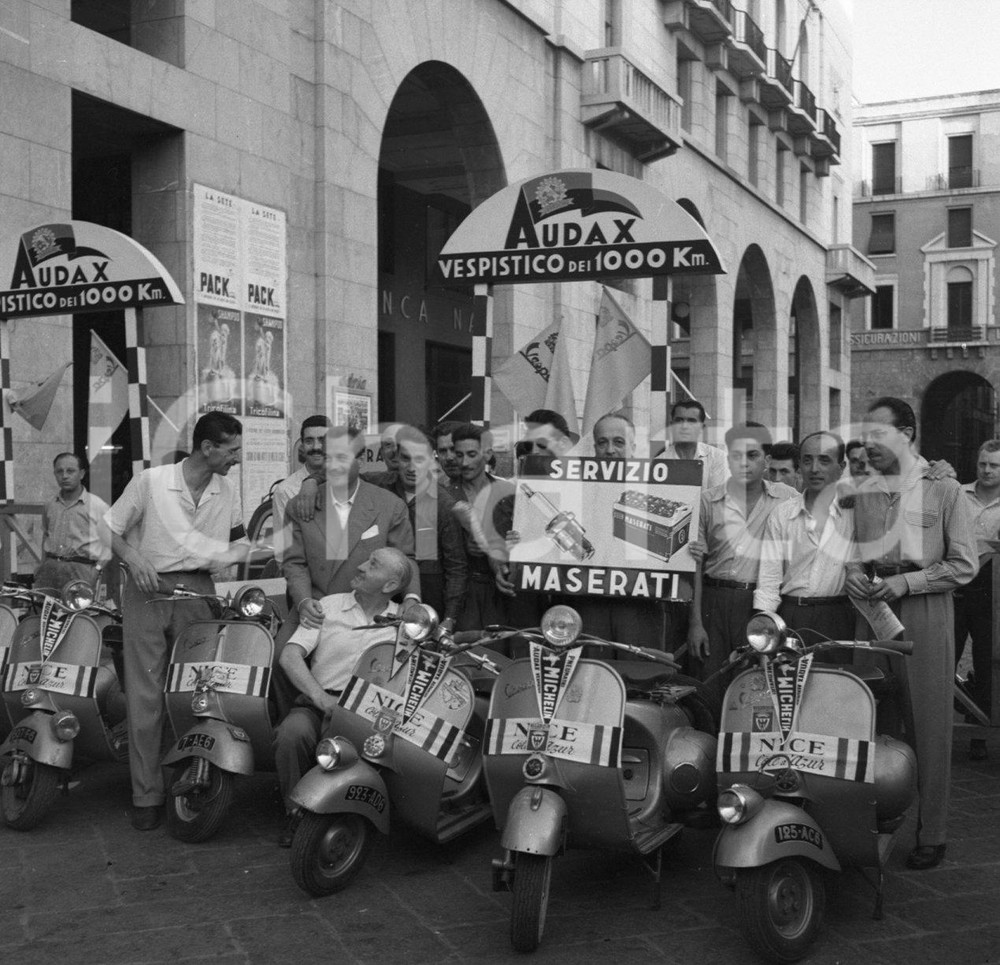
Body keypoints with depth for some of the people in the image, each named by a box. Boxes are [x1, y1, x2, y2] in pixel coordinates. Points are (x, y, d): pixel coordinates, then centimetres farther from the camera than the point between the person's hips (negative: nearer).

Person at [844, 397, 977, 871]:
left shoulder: (944, 489, 1)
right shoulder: (861, 493, 14)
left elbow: (965, 564, -2)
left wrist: (905, 582, -11)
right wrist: (853, 573, 2)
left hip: (925, 612, -4)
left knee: (930, 724, -1)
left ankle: (931, 834, 5)